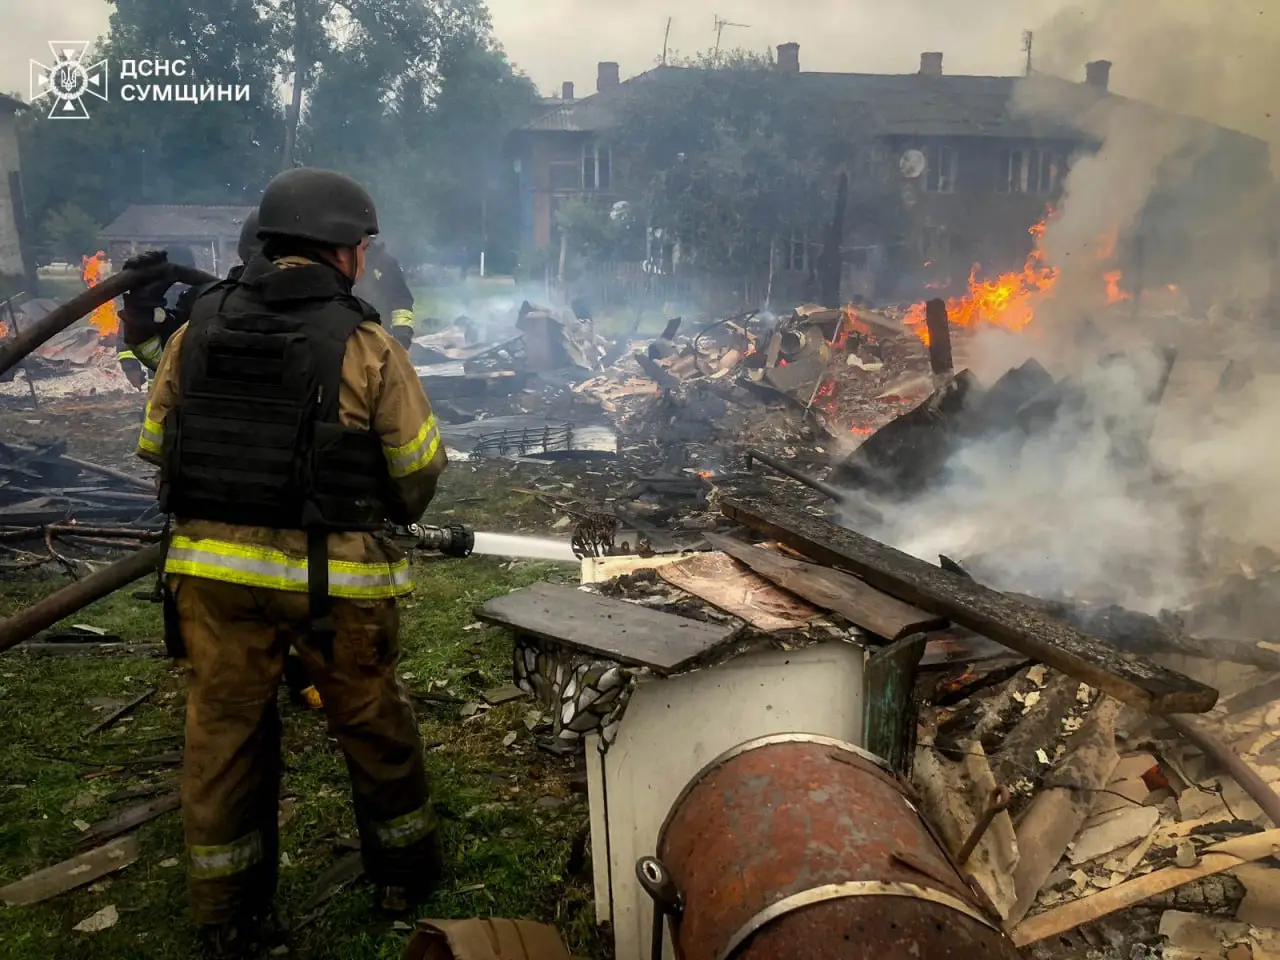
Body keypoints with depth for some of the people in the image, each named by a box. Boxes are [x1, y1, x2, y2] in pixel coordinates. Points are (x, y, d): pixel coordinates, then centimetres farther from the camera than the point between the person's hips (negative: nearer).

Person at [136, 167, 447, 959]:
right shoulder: (367, 345, -11)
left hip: (212, 565, 4)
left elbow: (158, 447, 8)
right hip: (333, 575, -3)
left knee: (224, 728, 16)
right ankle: (405, 869, 36)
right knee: (373, 723, 15)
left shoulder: (198, 330, 2)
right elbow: (419, 470, -7)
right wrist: (390, 515, 14)